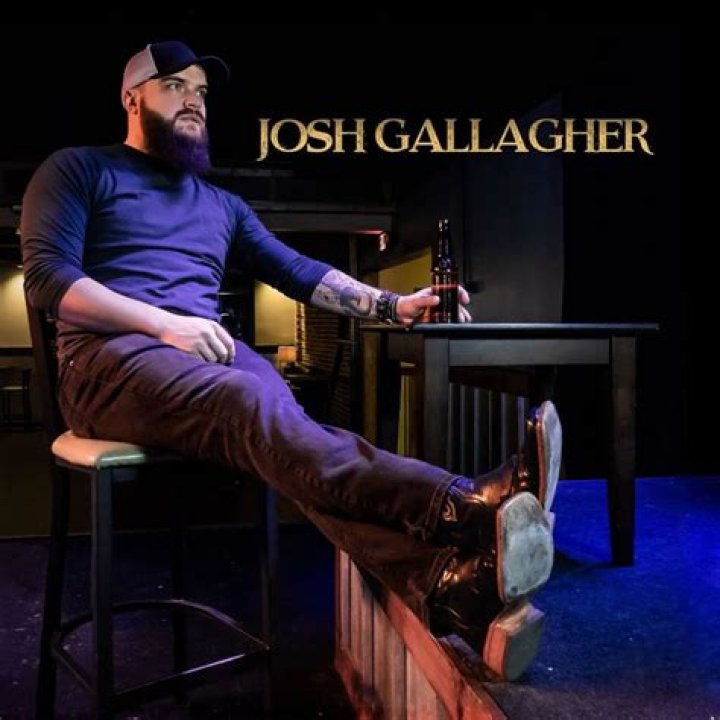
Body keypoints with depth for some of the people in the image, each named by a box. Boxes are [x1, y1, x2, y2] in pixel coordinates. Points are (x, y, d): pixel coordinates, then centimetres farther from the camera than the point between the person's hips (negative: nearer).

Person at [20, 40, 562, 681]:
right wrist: (166, 323, -16)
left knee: (294, 450, -31)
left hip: (210, 357, 4)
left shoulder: (222, 205, 29)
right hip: (113, 357, -4)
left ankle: (451, 586, -55)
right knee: (257, 405, -37)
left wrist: (395, 306, 7)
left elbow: (302, 274, 20)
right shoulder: (79, 170, 13)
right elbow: (47, 275, -2)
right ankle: (470, 508, -57)